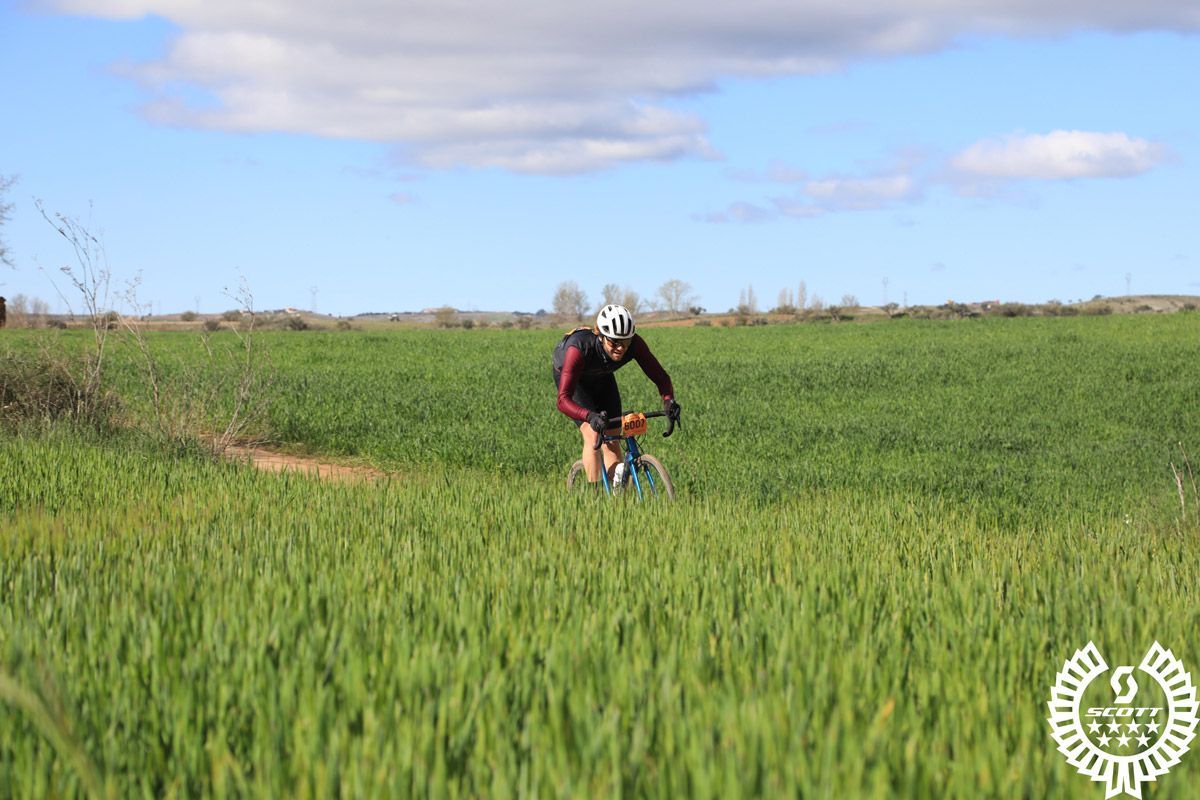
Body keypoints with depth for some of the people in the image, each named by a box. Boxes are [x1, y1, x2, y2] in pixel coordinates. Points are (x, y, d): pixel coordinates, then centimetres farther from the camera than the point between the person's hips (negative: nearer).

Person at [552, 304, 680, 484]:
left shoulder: (635, 344, -33)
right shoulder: (580, 347, -43)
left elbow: (660, 376, -26)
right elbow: (563, 400, -48)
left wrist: (668, 400, -47)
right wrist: (590, 416, -65)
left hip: (602, 379, 4)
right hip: (569, 375, -4)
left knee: (611, 440, -6)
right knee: (592, 433, -22)